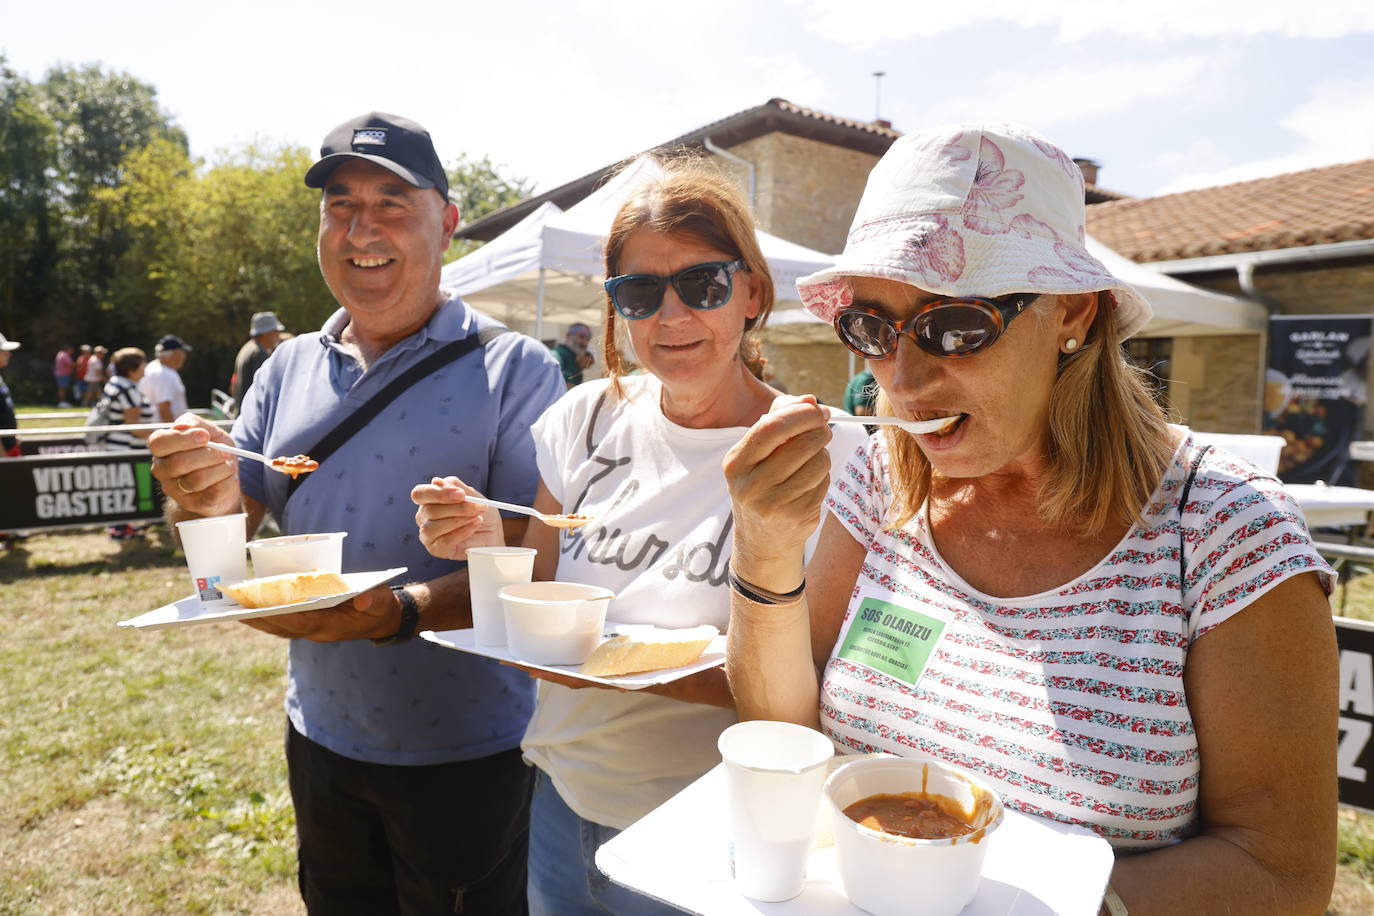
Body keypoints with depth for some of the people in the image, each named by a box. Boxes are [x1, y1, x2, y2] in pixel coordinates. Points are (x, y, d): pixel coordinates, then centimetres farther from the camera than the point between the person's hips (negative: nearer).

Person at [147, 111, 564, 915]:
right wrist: (207, 503, -16)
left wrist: (401, 612, -33)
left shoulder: (515, 368, -12)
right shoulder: (287, 369, 4)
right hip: (320, 737, 5)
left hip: (465, 753, -4)